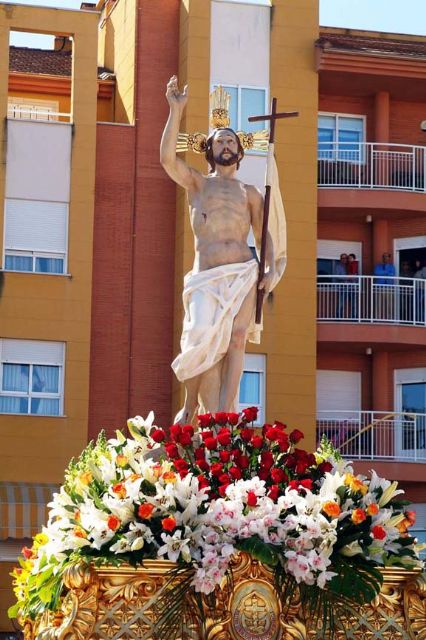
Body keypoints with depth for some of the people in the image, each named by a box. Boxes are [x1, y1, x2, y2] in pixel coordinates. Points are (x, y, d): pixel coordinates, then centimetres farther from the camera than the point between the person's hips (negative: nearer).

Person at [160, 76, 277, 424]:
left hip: (244, 275, 2)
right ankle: (191, 405, -2)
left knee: (236, 341, -14)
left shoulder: (250, 193, 20)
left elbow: (264, 234, 17)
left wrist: (271, 268, -2)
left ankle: (225, 415, -19)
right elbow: (167, 157, -3)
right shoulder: (197, 183, 14)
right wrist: (176, 111, -10)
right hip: (207, 278, -2)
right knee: (206, 342, -18)